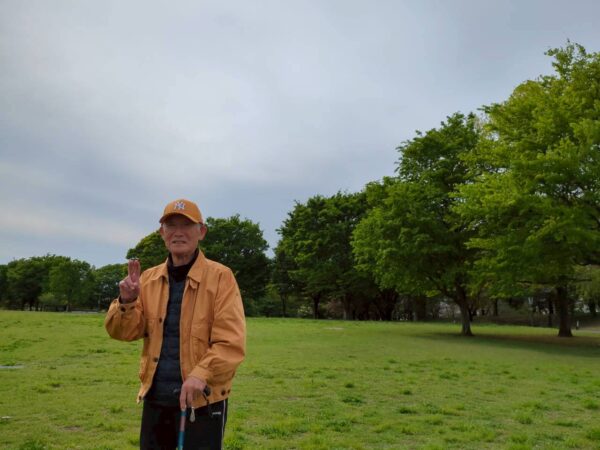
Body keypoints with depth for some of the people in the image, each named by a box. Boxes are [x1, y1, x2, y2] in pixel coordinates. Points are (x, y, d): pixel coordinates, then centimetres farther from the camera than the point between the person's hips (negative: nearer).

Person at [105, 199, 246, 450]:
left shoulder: (220, 277, -8)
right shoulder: (149, 278, 8)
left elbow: (231, 341, -15)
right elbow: (125, 332, 4)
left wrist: (202, 374, -28)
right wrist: (127, 302, -15)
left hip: (203, 401, -4)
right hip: (155, 399, 5)